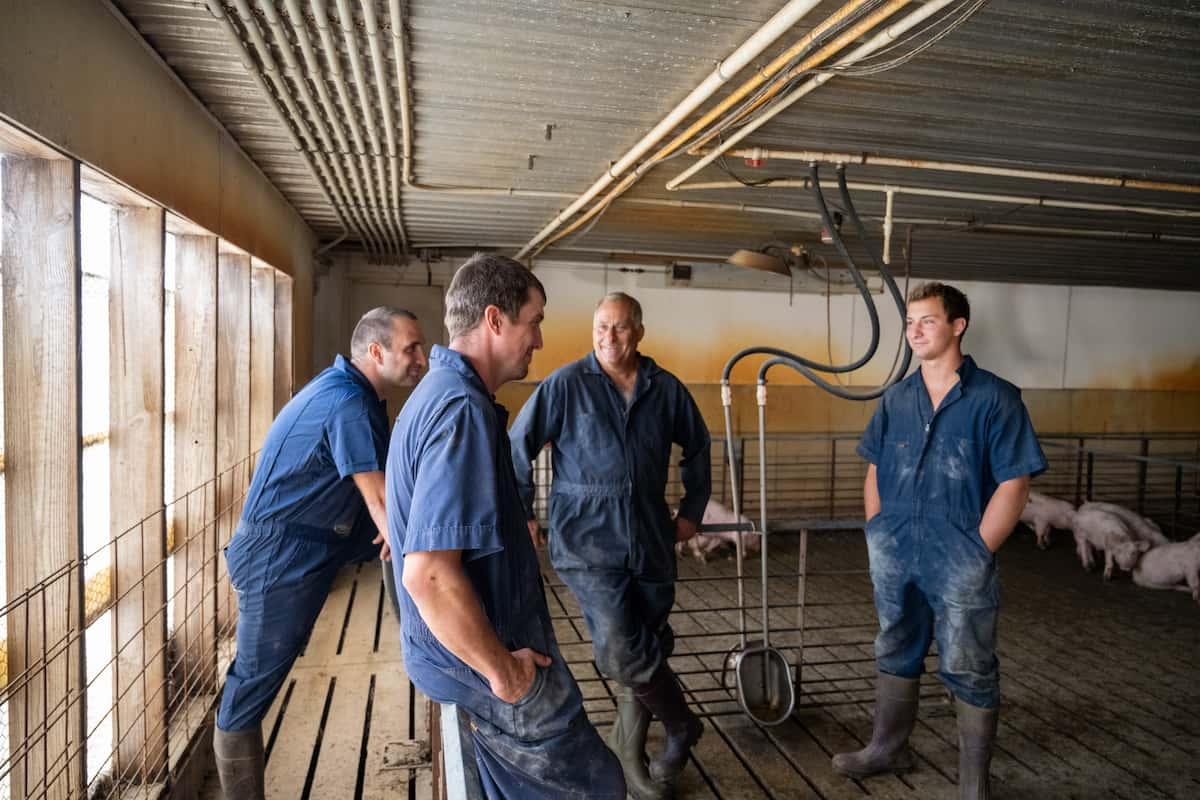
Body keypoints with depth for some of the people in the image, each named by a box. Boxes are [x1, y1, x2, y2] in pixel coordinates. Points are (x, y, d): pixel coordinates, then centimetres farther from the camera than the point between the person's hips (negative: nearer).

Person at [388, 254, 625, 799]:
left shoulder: (437, 392, 9)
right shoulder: (464, 410, -26)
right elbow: (429, 574, -33)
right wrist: (503, 671, -20)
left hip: (473, 653, 10)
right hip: (482, 664, -10)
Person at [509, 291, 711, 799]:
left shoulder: (666, 389, 4)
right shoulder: (565, 385, -6)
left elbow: (697, 448, 19)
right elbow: (517, 448, -1)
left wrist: (693, 509, 18)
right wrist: (522, 515, -2)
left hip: (652, 542, 4)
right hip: (588, 542, -3)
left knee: (647, 648, 12)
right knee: (623, 651, -11)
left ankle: (629, 754, 36)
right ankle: (682, 727, 17)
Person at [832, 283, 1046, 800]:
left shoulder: (994, 399, -8)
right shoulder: (896, 399, 6)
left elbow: (1013, 485, -10)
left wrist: (976, 553, -12)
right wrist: (879, 538, 5)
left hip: (959, 567, -5)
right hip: (894, 562, 5)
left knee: (970, 673, 8)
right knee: (895, 656, 20)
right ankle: (888, 749, 39)